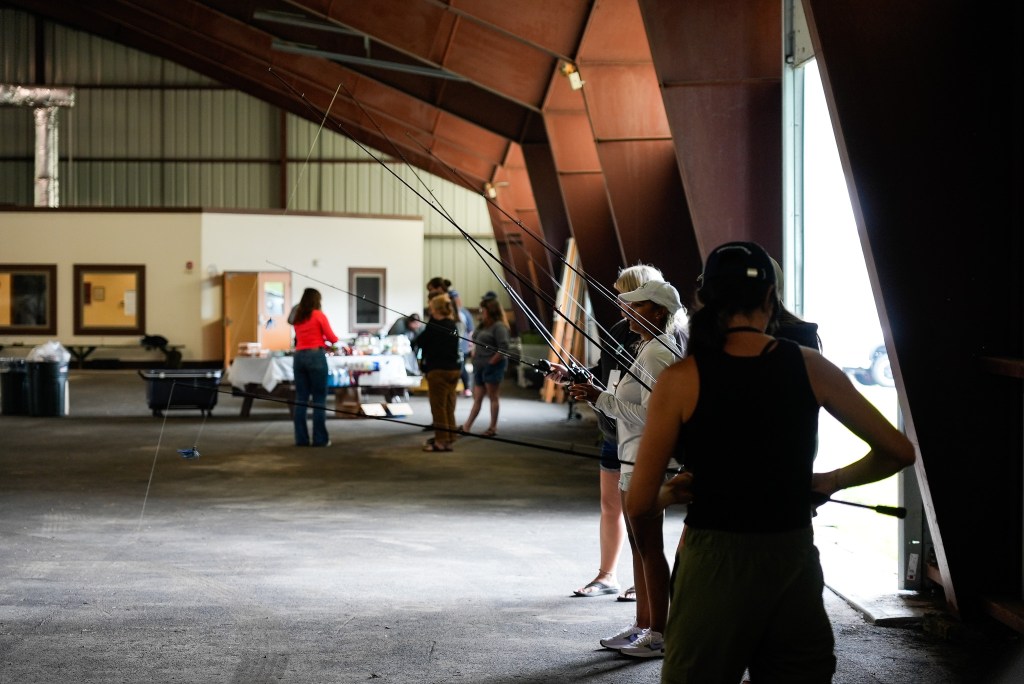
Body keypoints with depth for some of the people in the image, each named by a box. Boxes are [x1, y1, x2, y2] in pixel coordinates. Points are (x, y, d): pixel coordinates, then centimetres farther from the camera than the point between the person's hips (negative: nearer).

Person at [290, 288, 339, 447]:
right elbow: (332, 338, -1)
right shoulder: (319, 315, -4)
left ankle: (301, 438, 7)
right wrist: (335, 340, 23)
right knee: (319, 399, -1)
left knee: (301, 399, 7)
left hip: (299, 355, 5)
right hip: (316, 356, -5)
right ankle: (320, 438, -1)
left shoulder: (297, 317, 12)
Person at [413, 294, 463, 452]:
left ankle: (442, 441, 0)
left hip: (438, 370, -8)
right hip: (454, 368, 8)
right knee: (449, 406, 14)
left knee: (438, 407, -1)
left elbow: (420, 342, -5)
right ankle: (449, 437, 20)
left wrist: (413, 342, 15)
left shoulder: (434, 326, -14)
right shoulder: (453, 326, 8)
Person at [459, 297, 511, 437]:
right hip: (479, 366, 9)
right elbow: (475, 342, 26)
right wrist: (474, 354, 10)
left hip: (493, 366, -9)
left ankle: (493, 428, 8)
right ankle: (467, 426, 7)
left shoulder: (499, 326, -13)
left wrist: (491, 362, -16)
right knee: (477, 398, 8)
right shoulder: (481, 325, 13)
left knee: (493, 397, 1)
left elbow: (503, 349, -19)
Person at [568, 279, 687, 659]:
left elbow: (652, 415, -21)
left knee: (650, 548, -4)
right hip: (635, 459, 10)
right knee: (639, 546, 14)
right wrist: (598, 397, 7)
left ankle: (659, 635, 3)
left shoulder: (657, 354, -16)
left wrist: (602, 397, -19)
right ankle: (643, 626, 22)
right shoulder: (649, 350, 15)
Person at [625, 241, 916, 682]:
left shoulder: (682, 380, -8)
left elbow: (639, 505, -8)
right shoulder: (810, 368, -2)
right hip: (795, 565, 2)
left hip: (714, 567, -2)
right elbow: (898, 452, 4)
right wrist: (834, 480, 17)